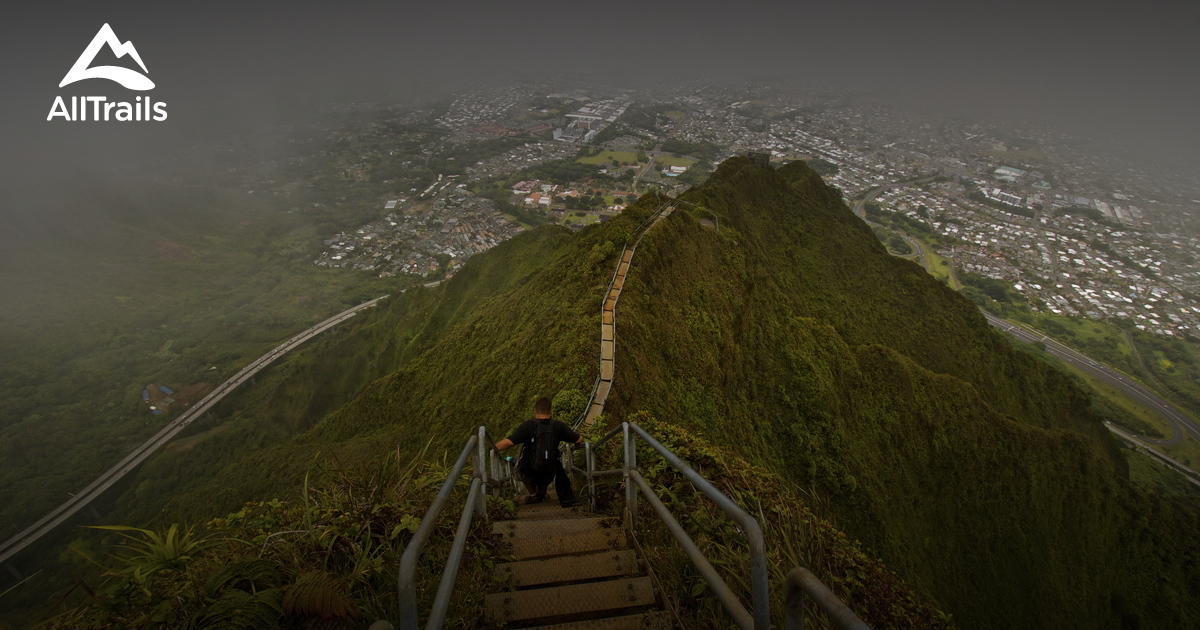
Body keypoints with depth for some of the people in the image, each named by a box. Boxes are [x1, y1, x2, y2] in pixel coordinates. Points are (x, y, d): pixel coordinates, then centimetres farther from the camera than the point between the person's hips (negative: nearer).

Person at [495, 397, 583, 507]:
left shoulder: (527, 426, -15)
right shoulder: (558, 426, -8)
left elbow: (509, 442, -24)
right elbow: (579, 440, -5)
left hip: (529, 474, -1)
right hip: (548, 475, 1)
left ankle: (534, 495, 33)